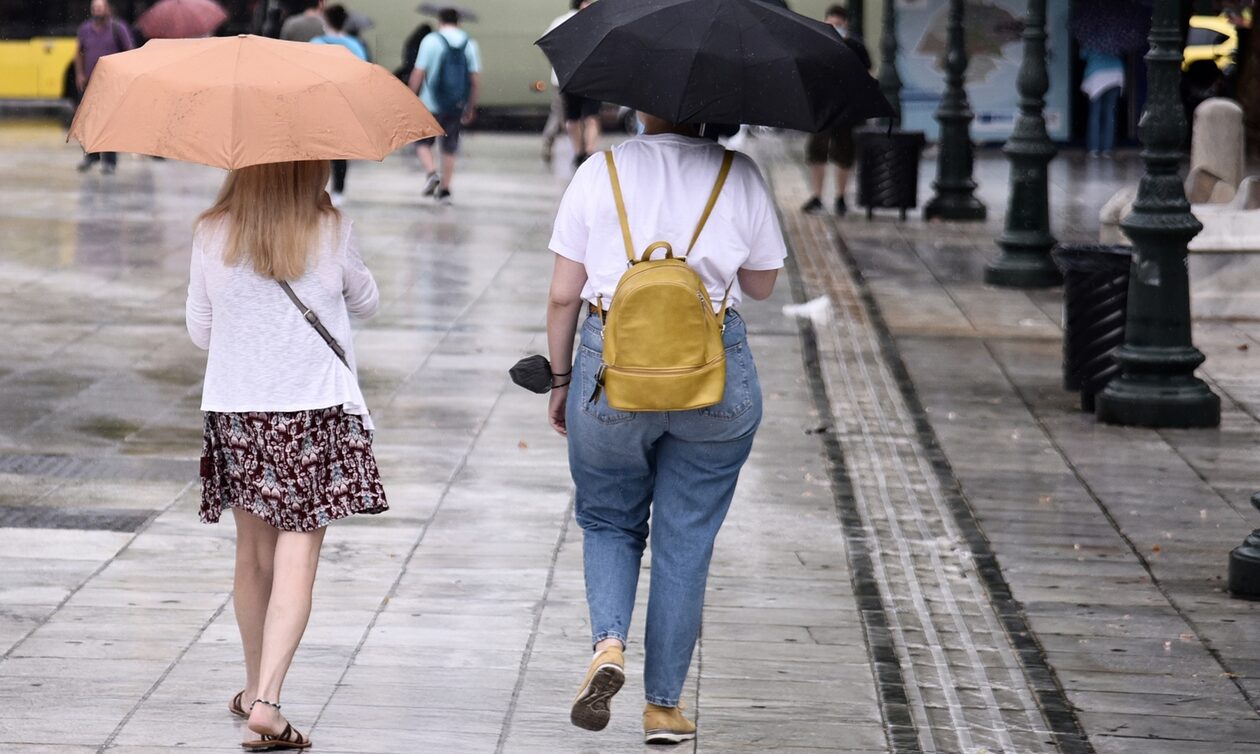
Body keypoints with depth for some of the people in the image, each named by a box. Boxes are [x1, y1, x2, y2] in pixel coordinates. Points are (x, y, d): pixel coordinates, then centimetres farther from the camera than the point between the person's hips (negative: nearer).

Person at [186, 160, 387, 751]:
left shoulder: (211, 235, -4)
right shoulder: (332, 232, -8)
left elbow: (200, 331, 6)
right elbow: (366, 303, 10)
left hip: (235, 409, 3)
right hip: (316, 412, -3)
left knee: (253, 553, 17)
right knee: (297, 557, -3)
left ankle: (254, 688, 30)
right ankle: (267, 700, -14)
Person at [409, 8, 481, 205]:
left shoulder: (431, 41, -6)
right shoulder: (470, 44, 3)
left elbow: (418, 73, -9)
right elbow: (475, 79, 3)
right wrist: (471, 107, 12)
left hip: (431, 105, -3)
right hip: (457, 106, 3)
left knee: (422, 142, 10)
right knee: (450, 148, 13)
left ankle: (431, 173, -14)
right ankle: (444, 189, 14)